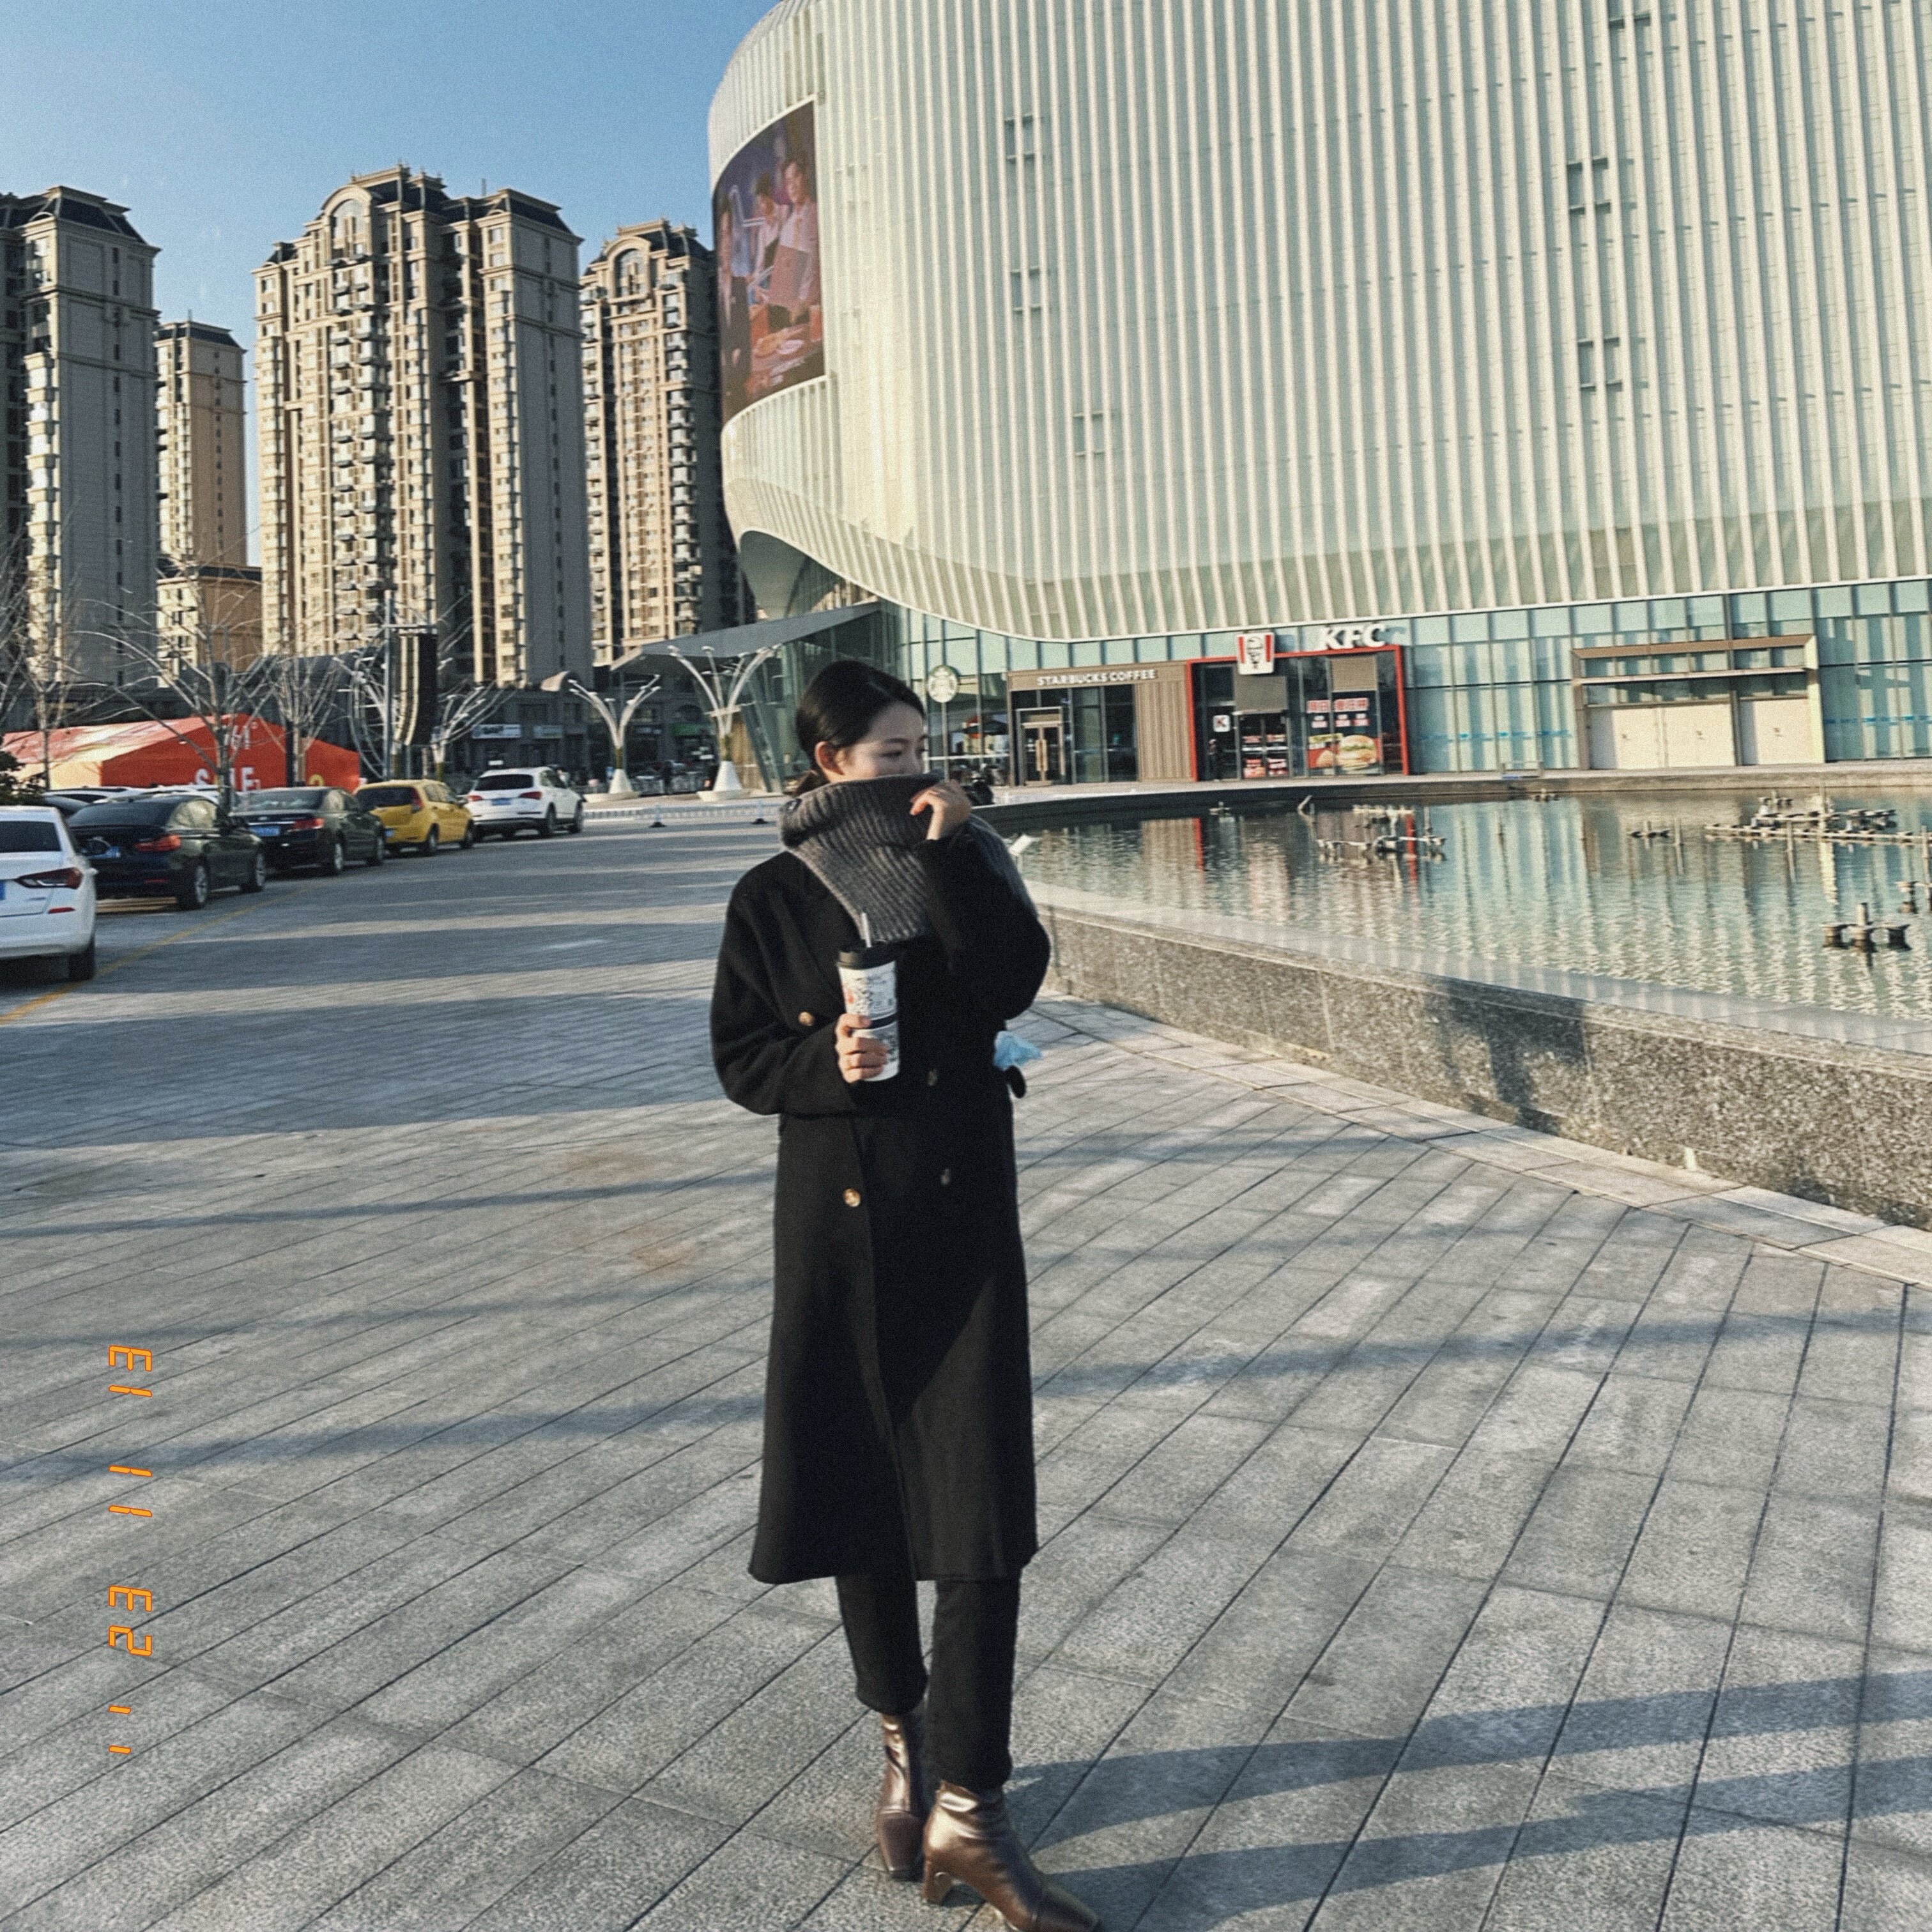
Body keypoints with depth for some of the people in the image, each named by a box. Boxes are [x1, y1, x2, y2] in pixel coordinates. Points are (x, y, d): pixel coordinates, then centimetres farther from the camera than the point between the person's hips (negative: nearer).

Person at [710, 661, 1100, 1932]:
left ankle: (969, 1811, 8)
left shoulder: (966, 860, 4)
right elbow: (742, 1058, 2)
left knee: (983, 1505, -3)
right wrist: (826, 1063, -17)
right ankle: (903, 1740, 35)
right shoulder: (776, 898, 2)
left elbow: (1013, 983, -12)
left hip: (963, 1217, 0)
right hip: (841, 1219, 0)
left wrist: (951, 853, -16)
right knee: (858, 1494, 11)